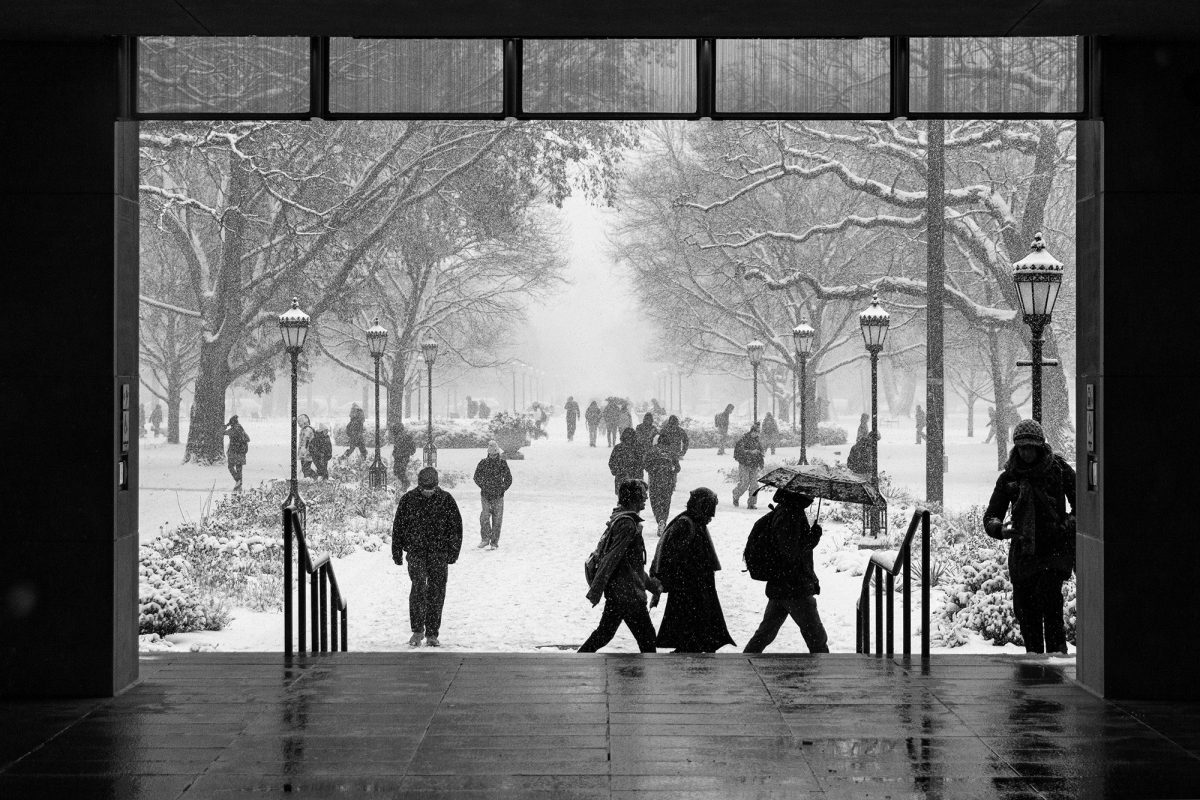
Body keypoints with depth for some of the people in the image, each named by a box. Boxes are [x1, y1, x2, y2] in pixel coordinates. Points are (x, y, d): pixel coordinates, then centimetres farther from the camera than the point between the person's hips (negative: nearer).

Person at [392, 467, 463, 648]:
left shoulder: (446, 499, 2)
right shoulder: (408, 499, 2)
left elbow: (456, 526, 6)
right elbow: (398, 526, 9)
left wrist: (453, 552, 1)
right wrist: (397, 552, 7)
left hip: (439, 552, 1)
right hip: (415, 551, -1)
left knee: (436, 591, 1)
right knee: (418, 587, -17)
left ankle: (432, 634, 10)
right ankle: (417, 630, -10)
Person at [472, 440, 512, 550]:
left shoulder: (502, 463, 3)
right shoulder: (483, 463, 3)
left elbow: (508, 479, 7)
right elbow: (477, 477, 9)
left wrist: (502, 489, 0)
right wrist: (484, 487, -1)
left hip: (498, 495, 0)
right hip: (485, 495, 0)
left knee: (497, 519, 0)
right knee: (484, 516, -13)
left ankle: (494, 542, 7)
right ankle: (485, 539, -1)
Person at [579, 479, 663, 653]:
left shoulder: (619, 519, 15)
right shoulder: (627, 523, -17)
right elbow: (611, 558, -21)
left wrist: (653, 584, 27)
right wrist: (596, 590, -23)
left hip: (615, 591, 10)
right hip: (628, 593, -10)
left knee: (605, 632, 14)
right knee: (646, 635, 1)